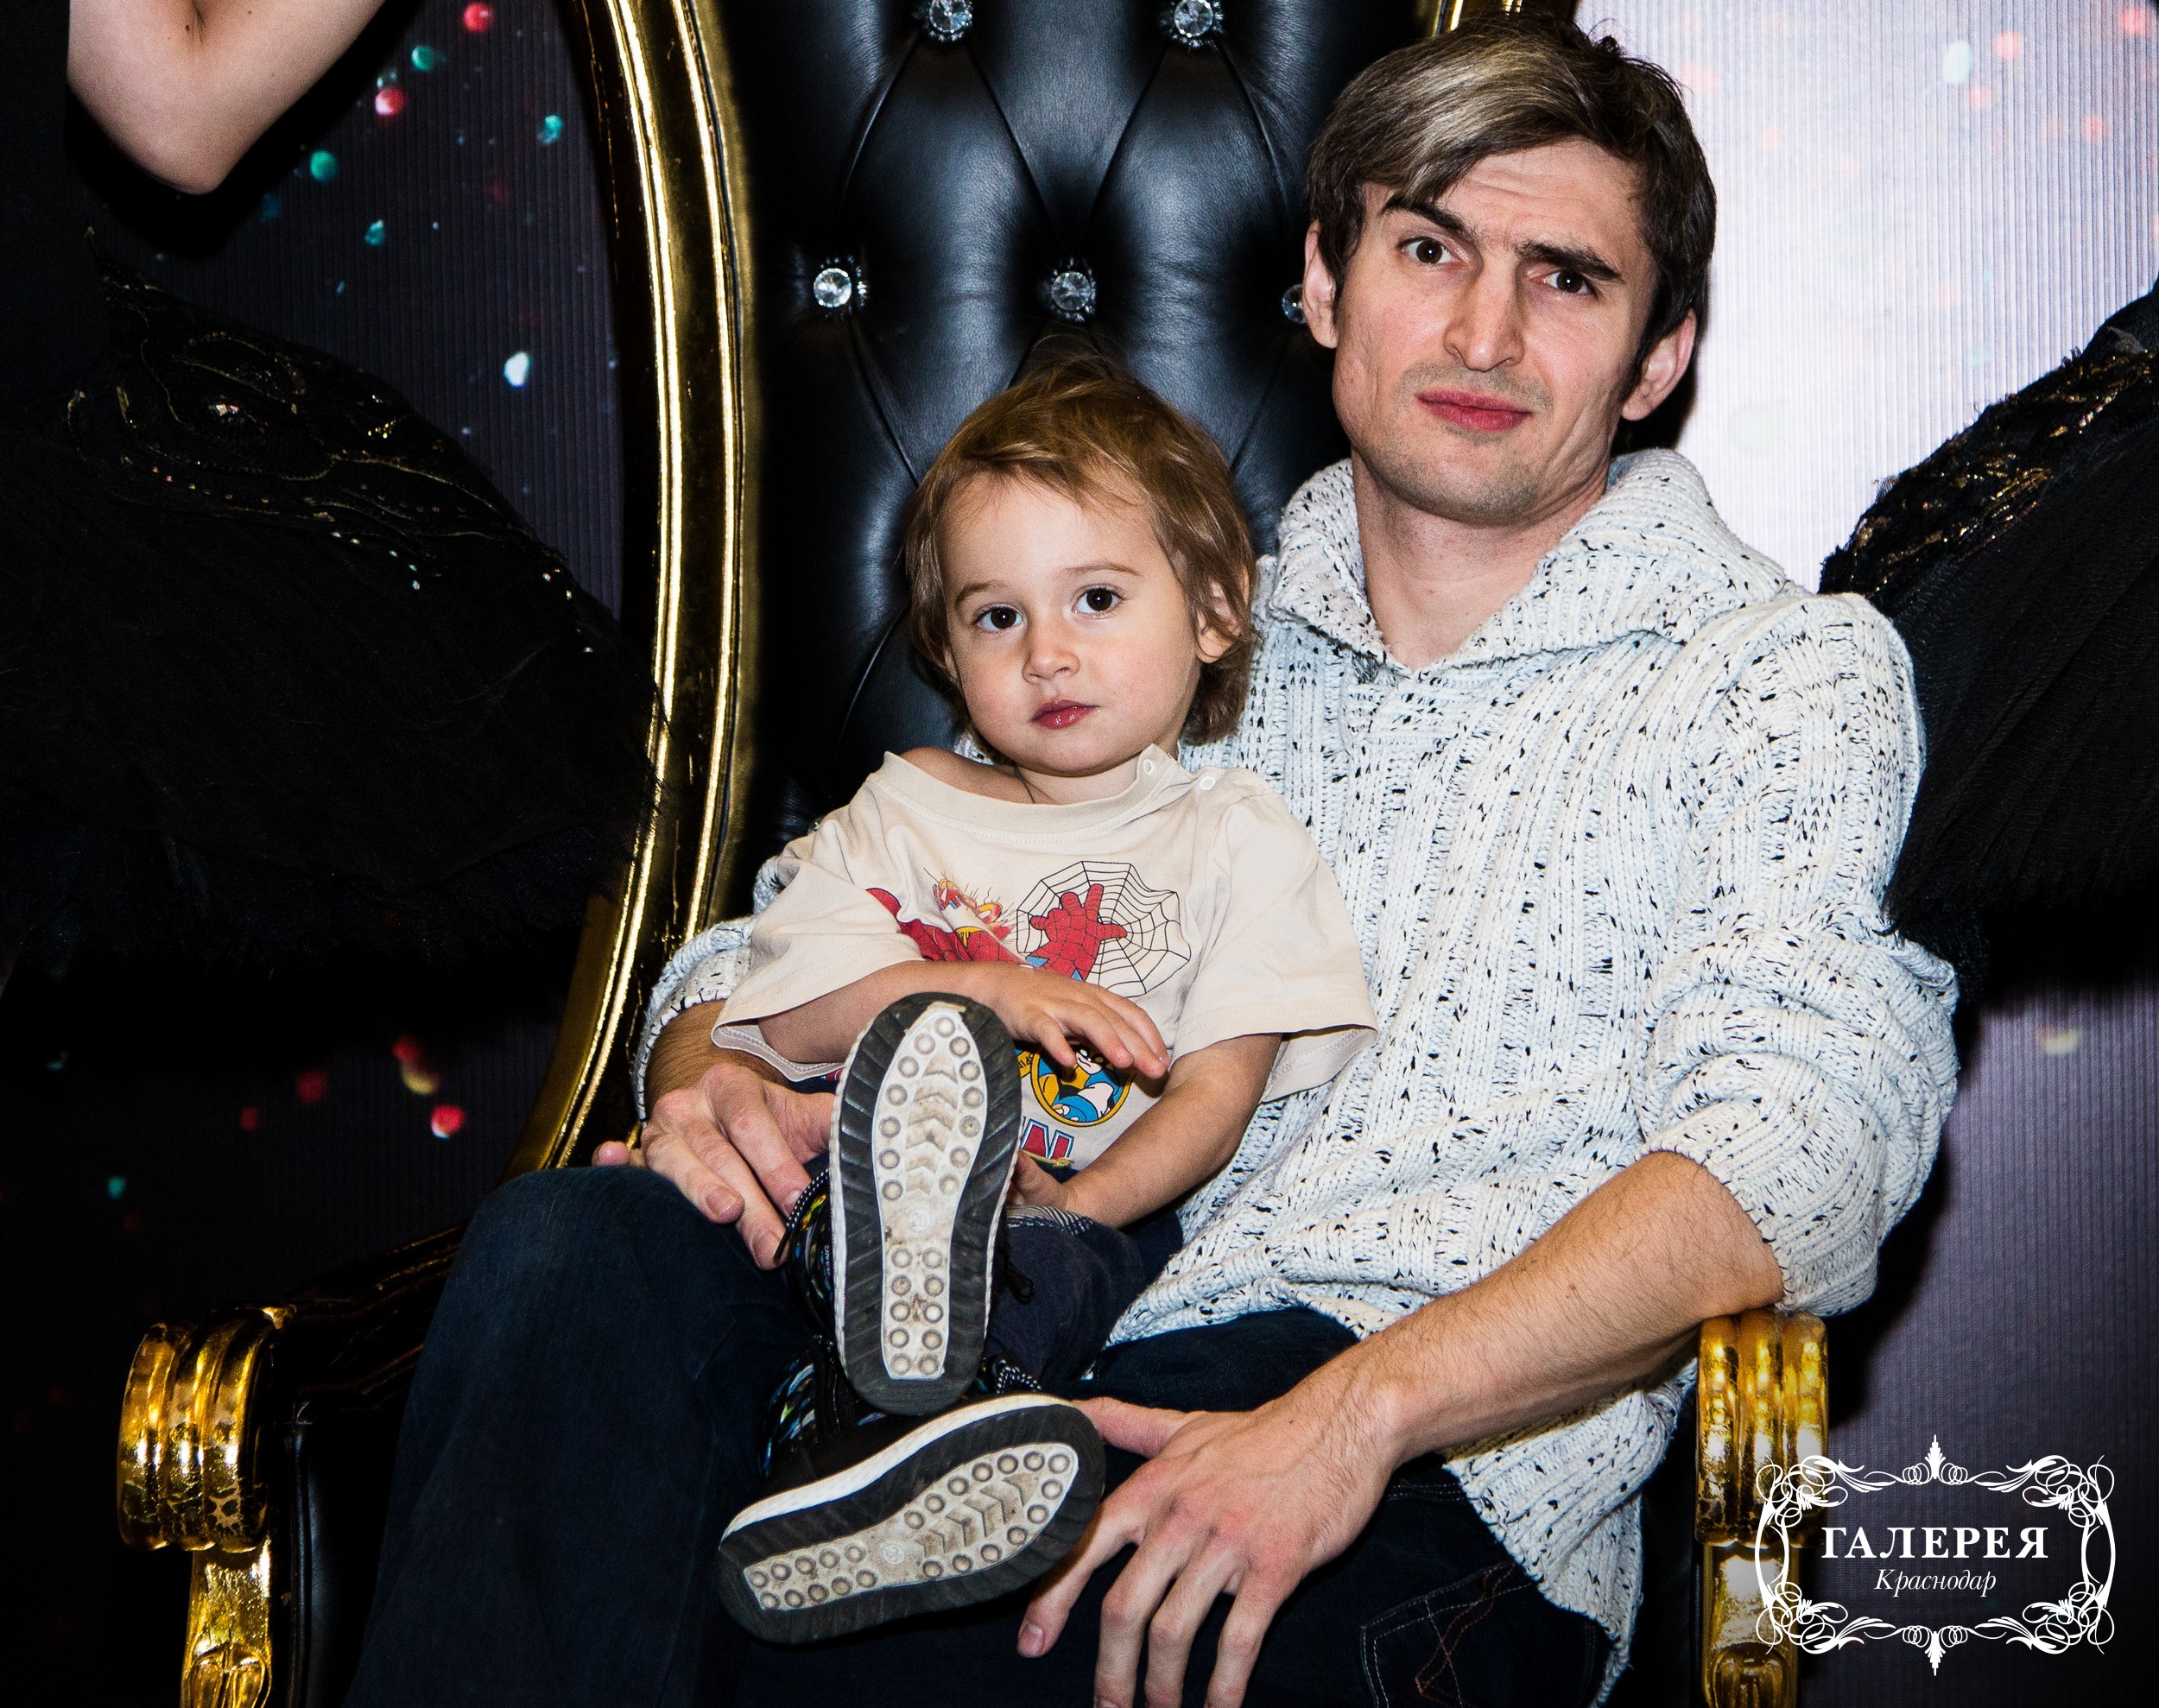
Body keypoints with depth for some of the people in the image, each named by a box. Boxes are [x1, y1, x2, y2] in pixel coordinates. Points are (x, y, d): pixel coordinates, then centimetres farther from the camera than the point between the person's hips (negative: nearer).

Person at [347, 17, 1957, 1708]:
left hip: (1439, 1491, -4)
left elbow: (1795, 1150, -11)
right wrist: (717, 1085, -6)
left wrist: (1353, 1410, -26)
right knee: (578, 1240, -25)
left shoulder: (1790, 672, 7)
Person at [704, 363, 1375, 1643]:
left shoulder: (1237, 839, 15)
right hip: (854, 1186, 1)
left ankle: (864, 1424, -63)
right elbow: (794, 1016, 7)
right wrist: (990, 995, -9)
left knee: (1076, 1264, -37)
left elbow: (1221, 1081, 1)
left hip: (1106, 1216, 0)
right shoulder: (900, 812, 23)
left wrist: (1079, 1202, -17)